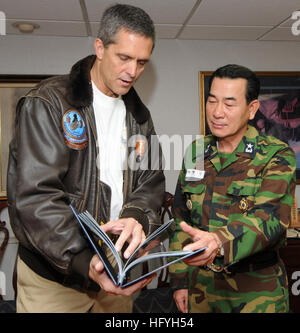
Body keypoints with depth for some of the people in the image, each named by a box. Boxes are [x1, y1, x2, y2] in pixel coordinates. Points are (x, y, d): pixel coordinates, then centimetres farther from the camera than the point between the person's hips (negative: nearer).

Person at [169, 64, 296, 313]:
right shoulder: (195, 151, 2)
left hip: (258, 291, -3)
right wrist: (179, 279, 4)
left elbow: (269, 217, -25)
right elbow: (181, 218, 6)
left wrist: (220, 241, -43)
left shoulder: (277, 156, -10)